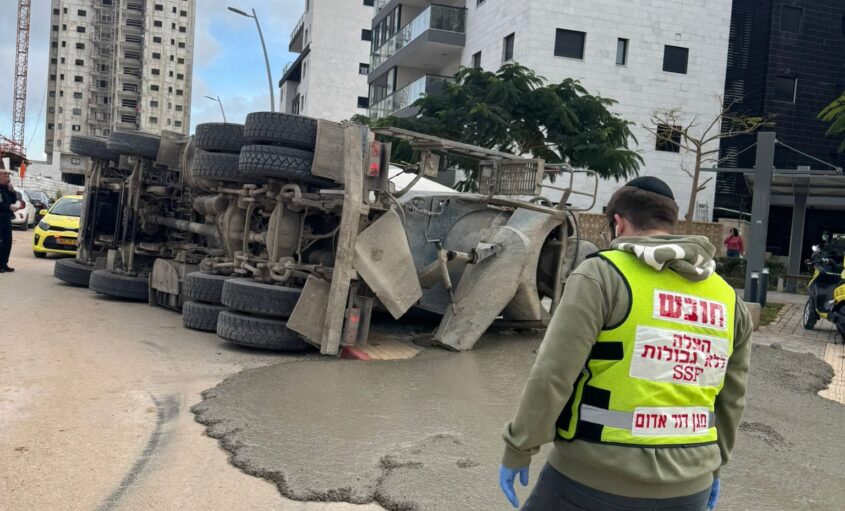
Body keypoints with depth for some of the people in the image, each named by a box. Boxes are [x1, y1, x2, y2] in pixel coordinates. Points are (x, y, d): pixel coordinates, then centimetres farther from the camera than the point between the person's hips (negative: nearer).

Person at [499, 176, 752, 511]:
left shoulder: (603, 274, -11)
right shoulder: (728, 300, 7)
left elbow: (553, 374, -17)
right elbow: (731, 401, 14)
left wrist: (519, 449, -7)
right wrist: (713, 465, 27)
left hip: (596, 476, -5)